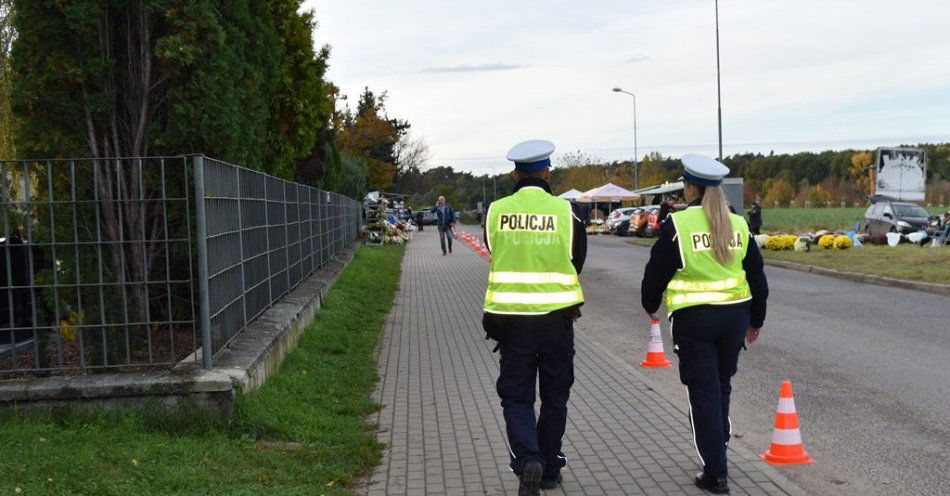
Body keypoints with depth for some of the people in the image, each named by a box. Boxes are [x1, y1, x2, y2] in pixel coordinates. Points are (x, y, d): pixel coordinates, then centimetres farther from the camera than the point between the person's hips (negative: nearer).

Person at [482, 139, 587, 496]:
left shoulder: (496, 211, -4)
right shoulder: (566, 210, -6)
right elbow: (577, 261, 5)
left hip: (511, 318, 0)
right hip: (557, 317, 0)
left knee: (516, 396, 8)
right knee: (554, 396, 15)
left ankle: (528, 459, -14)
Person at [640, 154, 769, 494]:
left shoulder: (678, 224, -9)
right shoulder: (738, 224, 5)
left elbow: (657, 271, -5)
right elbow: (757, 276, 10)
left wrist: (650, 305, 14)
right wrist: (756, 319, 21)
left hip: (694, 319, -5)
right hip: (735, 315, 5)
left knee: (703, 393, 2)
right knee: (721, 386, 20)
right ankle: (717, 450, 33)